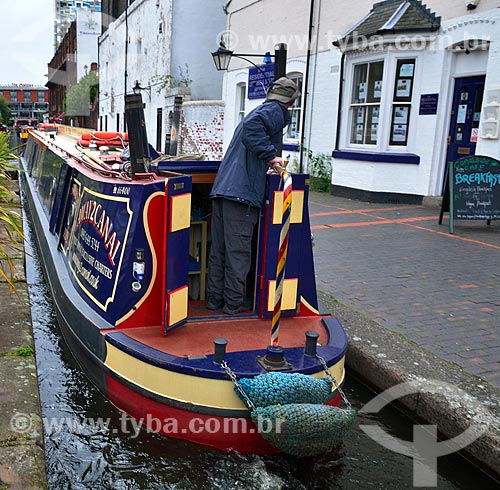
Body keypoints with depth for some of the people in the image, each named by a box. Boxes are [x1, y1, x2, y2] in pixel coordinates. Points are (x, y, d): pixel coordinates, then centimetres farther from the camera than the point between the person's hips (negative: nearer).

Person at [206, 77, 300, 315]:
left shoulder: (258, 110, 28)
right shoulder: (276, 111, -1)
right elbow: (252, 126, -21)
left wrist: (267, 165, 42)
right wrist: (270, 155, -16)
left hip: (221, 188, 9)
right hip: (243, 192, -9)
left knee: (218, 248, 12)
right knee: (238, 250, -1)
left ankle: (214, 298, 20)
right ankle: (234, 302, 7)